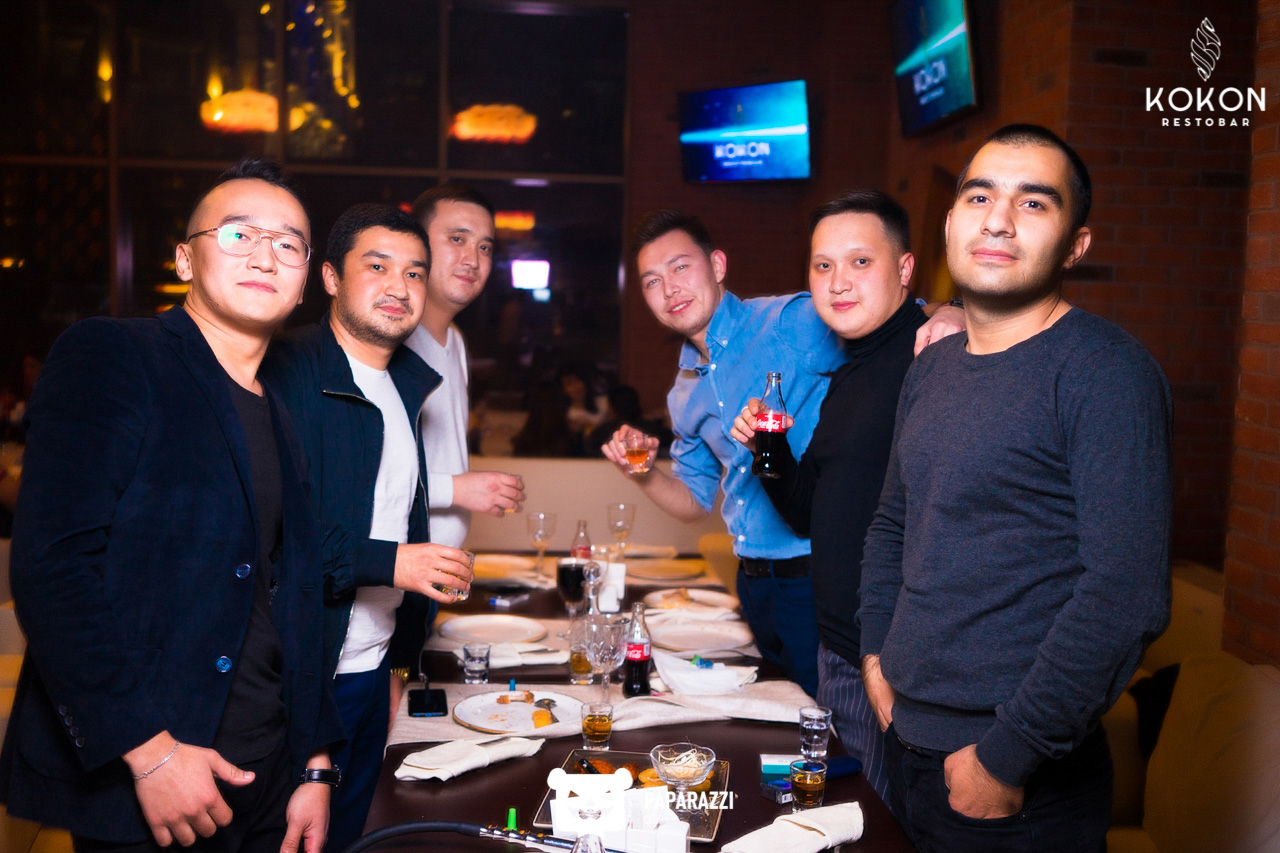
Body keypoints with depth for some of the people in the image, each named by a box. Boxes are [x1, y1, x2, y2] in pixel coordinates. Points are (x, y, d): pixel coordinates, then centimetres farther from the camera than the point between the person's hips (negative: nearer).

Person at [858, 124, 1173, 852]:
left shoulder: (1108, 372, -15)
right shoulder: (931, 369, 8)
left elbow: (1129, 591, -21)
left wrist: (1011, 754, -18)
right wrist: (879, 652, 6)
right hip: (909, 736, 7)